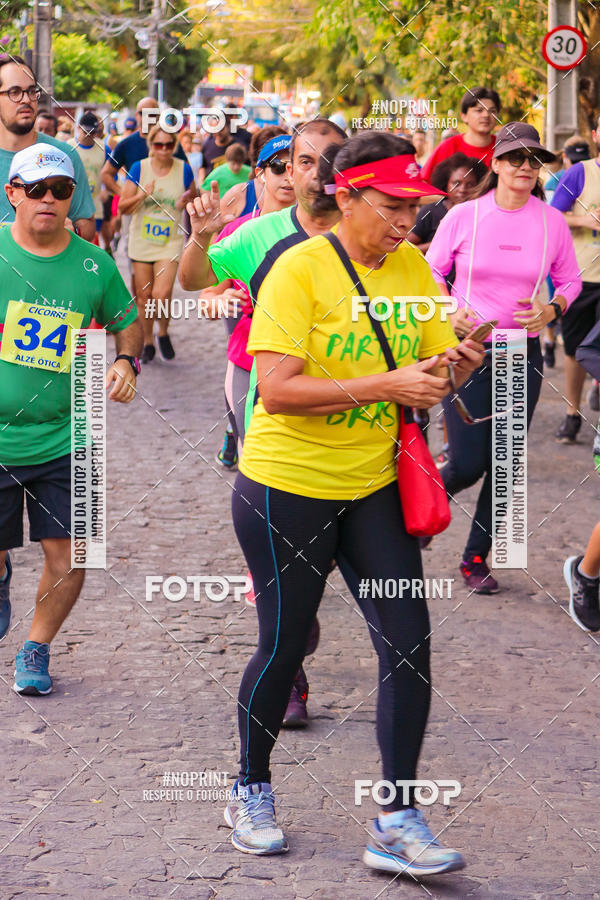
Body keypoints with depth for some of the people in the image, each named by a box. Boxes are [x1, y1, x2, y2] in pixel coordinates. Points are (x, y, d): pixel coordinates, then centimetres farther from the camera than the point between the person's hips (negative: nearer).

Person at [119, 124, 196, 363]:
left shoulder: (183, 170, -1)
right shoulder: (139, 168, -2)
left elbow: (194, 198, 15)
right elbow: (123, 208, 0)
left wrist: (186, 202, -9)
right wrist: (142, 195, -18)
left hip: (170, 242, -1)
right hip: (142, 241, 1)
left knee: (161, 294, -15)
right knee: (143, 295, 6)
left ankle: (163, 334, 12)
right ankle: (147, 342, 24)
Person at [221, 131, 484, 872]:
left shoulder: (412, 269, 2)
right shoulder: (300, 268, -15)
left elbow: (430, 370, 4)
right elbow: (278, 389, -23)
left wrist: (451, 367, -20)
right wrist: (385, 385, -29)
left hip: (373, 487, 5)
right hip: (288, 485, -5)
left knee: (409, 644, -5)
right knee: (283, 645, 7)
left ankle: (396, 824, 1)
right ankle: (250, 793, 30)